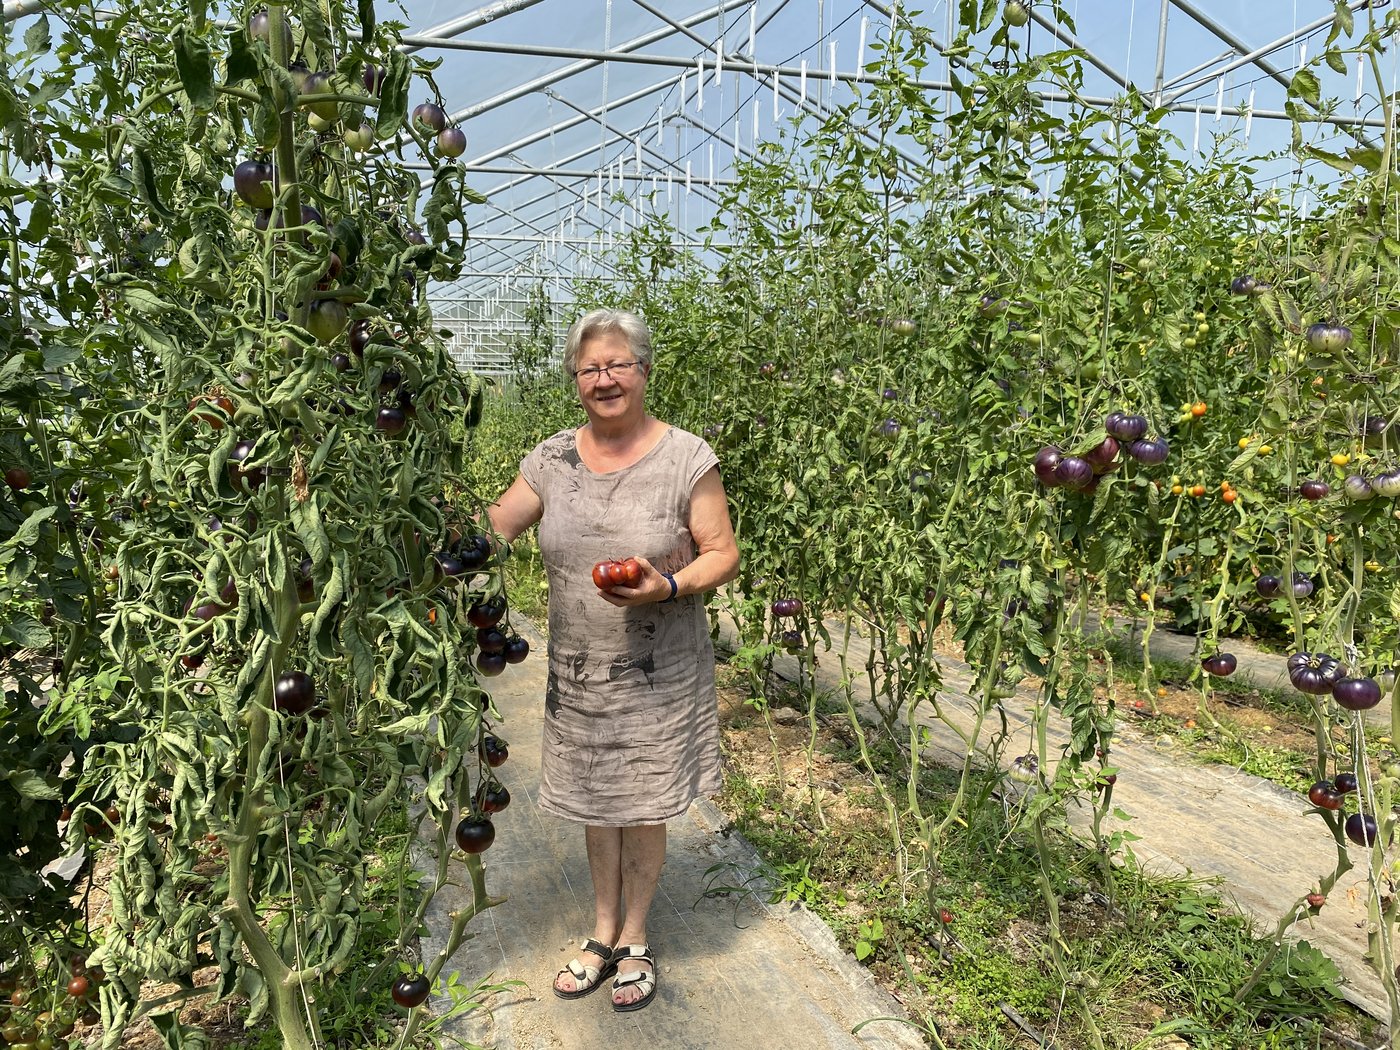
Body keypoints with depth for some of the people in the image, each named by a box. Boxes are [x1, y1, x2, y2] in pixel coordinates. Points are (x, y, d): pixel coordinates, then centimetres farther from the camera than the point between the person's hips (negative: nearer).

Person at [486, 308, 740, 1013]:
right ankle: (603, 932, 41)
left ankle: (635, 940, 36)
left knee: (644, 808, 11)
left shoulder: (686, 458, -11)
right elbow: (488, 530, 1)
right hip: (576, 671, 4)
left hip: (657, 676, -3)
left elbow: (723, 555, -9)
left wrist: (668, 587, -26)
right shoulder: (552, 459, -1)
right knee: (594, 803, 18)